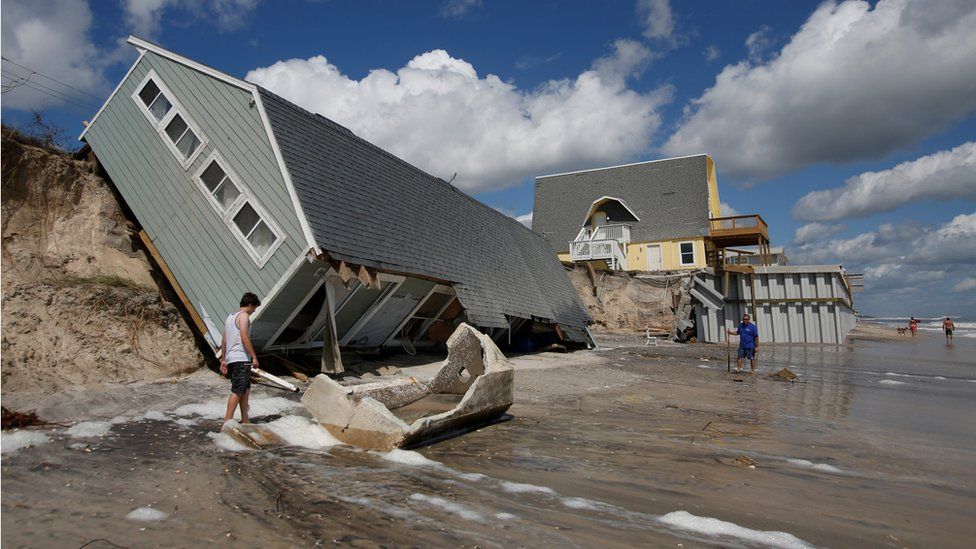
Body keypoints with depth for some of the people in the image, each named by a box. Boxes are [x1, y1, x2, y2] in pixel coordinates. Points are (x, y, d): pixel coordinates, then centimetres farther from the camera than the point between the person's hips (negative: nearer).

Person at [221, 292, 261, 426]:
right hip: (241, 358, -10)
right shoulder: (244, 315, -8)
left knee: (246, 389, 14)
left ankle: (245, 419, 18)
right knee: (238, 390, -8)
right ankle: (227, 421, -10)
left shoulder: (230, 316, 19)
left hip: (231, 358, 10)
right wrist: (254, 357, -16)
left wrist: (223, 359, 22)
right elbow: (244, 338, -18)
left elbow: (224, 341, 19)